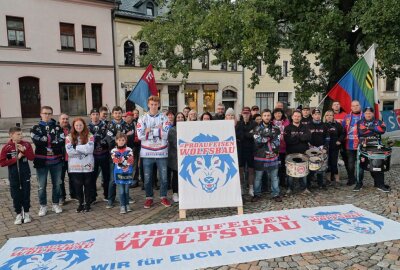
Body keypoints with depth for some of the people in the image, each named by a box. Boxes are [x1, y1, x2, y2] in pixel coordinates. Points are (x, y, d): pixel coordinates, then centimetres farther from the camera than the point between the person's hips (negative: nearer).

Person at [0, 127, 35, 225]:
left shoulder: (26, 144, -2)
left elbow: (32, 157, -7)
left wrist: (24, 150, -20)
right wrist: (16, 158, -15)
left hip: (25, 174, 1)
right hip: (14, 175, -1)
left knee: (26, 194, 7)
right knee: (16, 195, 6)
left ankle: (26, 213, 20)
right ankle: (19, 214, 19)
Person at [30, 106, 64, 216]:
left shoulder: (57, 127, 7)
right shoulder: (36, 128, 5)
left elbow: (62, 141, -8)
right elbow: (37, 142, -13)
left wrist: (46, 144, -13)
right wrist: (54, 143, -12)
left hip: (56, 160, 1)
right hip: (41, 161, -1)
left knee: (57, 184, 9)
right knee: (42, 185, 6)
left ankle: (56, 204, 24)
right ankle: (43, 206, 20)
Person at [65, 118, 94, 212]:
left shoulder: (90, 136, 0)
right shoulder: (69, 137, 3)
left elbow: (90, 149, -15)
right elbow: (69, 151, -10)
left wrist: (76, 147, -11)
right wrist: (83, 149, -12)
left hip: (87, 165, -1)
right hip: (75, 166, 1)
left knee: (88, 185, 8)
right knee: (78, 185, 8)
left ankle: (87, 203, 22)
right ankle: (80, 203, 24)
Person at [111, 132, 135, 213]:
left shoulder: (129, 150, 2)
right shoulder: (114, 151, 2)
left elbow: (131, 161, -9)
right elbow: (116, 161, -12)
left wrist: (121, 159, -15)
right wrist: (126, 159, -17)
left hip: (128, 173, 1)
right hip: (119, 173, -1)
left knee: (126, 190, 10)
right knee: (121, 191, 1)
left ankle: (127, 205, 20)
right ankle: (122, 206, 9)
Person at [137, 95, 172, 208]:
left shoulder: (163, 118, 1)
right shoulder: (143, 119, 3)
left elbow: (165, 134, -11)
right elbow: (140, 135, -9)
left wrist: (150, 131, -9)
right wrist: (158, 130, -8)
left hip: (161, 152, 0)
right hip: (147, 152, 0)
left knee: (164, 177, 7)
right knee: (147, 178, 8)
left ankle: (163, 197, 25)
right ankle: (149, 198, 25)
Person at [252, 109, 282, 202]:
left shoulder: (276, 129, 5)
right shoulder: (257, 129, 2)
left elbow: (276, 143, -6)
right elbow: (257, 142, -11)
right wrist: (268, 136, -18)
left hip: (273, 157, 1)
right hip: (260, 157, -1)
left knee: (274, 177, 9)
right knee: (258, 177, 7)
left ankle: (276, 194, 22)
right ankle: (257, 194, 21)